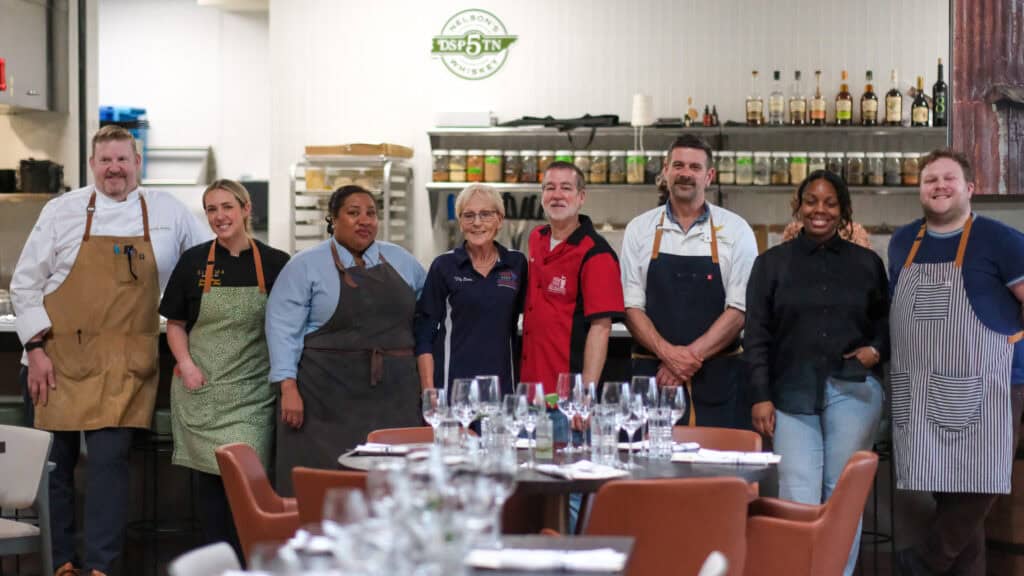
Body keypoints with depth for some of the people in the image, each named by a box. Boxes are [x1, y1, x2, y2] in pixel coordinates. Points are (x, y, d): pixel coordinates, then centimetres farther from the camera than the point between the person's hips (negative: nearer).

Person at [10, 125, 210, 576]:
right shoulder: (62, 211, 2)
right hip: (58, 360, 1)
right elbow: (25, 284, 3)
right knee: (53, 462, 4)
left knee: (109, 459, -7)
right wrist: (36, 349, -4)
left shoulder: (169, 213, 5)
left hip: (124, 366, 0)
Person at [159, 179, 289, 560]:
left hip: (252, 392, -1)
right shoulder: (194, 261, 5)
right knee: (209, 477, 3)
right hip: (202, 388, 1)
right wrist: (186, 365, -5)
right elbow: (175, 324, 10)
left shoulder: (274, 264, 2)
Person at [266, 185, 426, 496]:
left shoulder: (400, 260, 13)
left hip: (394, 397, 4)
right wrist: (289, 388, -13)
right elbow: (283, 328, -4)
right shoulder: (306, 265, 0)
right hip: (328, 398, -4)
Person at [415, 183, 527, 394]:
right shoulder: (444, 266, 1)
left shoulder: (517, 264, 7)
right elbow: (424, 335, 0)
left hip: (502, 382, 2)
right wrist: (429, 392, -8)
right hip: (452, 383, -2)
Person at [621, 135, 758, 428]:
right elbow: (631, 306, 2)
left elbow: (740, 309, -3)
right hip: (652, 376, 1)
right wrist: (668, 353, -14)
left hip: (718, 379, 0)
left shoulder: (736, 231, 3)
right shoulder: (639, 230, 7)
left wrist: (691, 355, -12)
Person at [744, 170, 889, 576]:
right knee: (798, 499, -7)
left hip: (853, 390, 1)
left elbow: (886, 323, 19)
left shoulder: (867, 263, 11)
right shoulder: (772, 263, 9)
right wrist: (760, 397, -3)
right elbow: (756, 335, 5)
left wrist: (877, 349, -3)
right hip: (792, 393, -1)